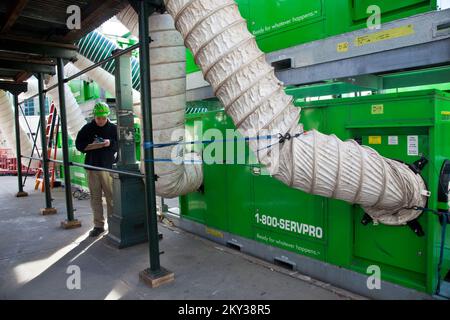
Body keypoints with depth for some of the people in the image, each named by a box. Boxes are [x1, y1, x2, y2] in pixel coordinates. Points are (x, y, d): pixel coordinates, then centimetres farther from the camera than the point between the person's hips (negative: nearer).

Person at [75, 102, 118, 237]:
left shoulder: (113, 128, 4)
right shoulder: (87, 128, 9)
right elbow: (79, 145, 8)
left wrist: (110, 143, -15)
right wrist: (92, 146, -9)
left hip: (108, 167, -2)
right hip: (92, 167, 2)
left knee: (111, 197, -4)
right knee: (95, 198, 6)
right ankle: (98, 225, 15)